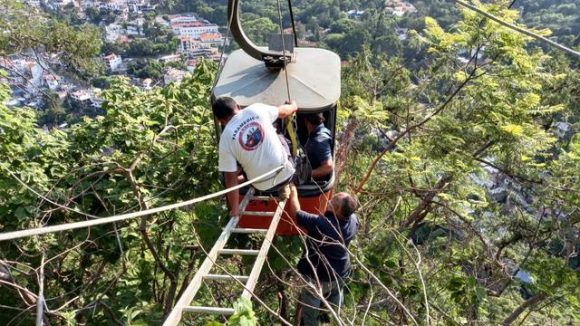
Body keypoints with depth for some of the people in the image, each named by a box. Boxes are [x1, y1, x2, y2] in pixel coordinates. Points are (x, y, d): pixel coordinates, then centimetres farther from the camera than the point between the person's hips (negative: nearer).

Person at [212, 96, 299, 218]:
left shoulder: (225, 139, -12)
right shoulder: (256, 109, -9)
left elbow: (231, 178, -10)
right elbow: (284, 111, 11)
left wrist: (235, 210, 0)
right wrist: (293, 106, 35)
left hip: (263, 186, -1)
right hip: (285, 173, 1)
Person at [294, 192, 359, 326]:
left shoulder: (319, 223, -37)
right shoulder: (353, 220, -20)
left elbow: (296, 213, -23)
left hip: (317, 276, -5)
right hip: (340, 274, 5)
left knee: (309, 311, 20)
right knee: (335, 307, 30)